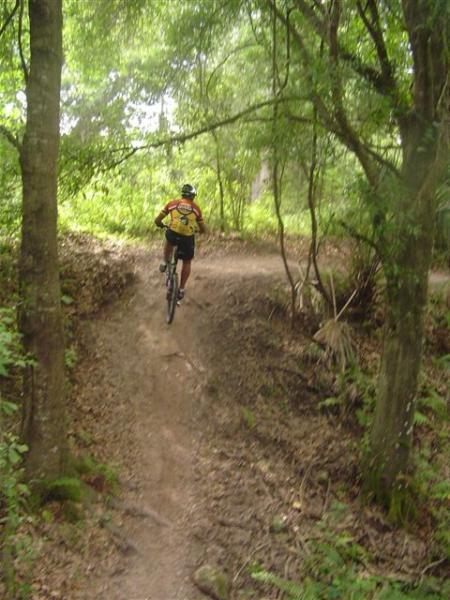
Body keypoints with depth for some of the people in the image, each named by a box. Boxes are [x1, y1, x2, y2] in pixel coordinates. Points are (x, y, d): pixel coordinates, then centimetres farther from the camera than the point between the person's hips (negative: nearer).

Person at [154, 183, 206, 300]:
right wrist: (198, 229, 44)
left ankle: (165, 262, 30)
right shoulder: (196, 208, 14)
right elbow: (203, 230, 21)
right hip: (188, 238, 0)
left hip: (173, 234, 0)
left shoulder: (172, 203, 13)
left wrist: (161, 225, 38)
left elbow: (157, 221, 15)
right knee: (187, 262, 23)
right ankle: (181, 289, 22)